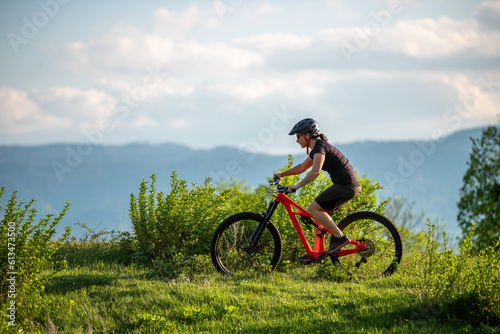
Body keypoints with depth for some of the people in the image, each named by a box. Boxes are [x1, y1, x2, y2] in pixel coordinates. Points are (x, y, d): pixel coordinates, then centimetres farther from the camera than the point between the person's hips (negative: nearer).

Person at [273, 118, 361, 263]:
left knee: (313, 209, -12)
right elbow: (302, 167, 31)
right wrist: (281, 174, 25)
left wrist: (297, 186, -31)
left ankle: (341, 238, -10)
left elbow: (315, 171, -30)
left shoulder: (320, 147, -13)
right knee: (319, 213, 11)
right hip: (349, 186, 10)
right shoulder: (318, 148, 18)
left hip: (346, 186, -10)